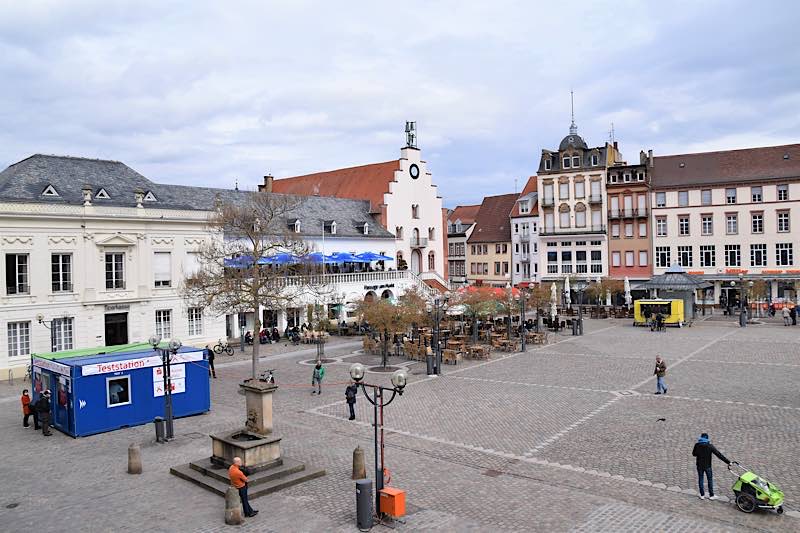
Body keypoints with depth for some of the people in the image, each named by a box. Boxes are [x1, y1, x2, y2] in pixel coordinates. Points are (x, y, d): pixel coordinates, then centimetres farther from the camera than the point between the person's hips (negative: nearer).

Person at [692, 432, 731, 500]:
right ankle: (711, 495, 18)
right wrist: (728, 462, -11)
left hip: (699, 466, 2)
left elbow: (694, 454, 6)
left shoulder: (697, 445, -7)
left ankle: (702, 495, 15)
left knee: (700, 479, 11)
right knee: (710, 480, 12)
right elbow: (718, 454, -14)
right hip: (707, 466, -2)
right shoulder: (710, 446, -13)